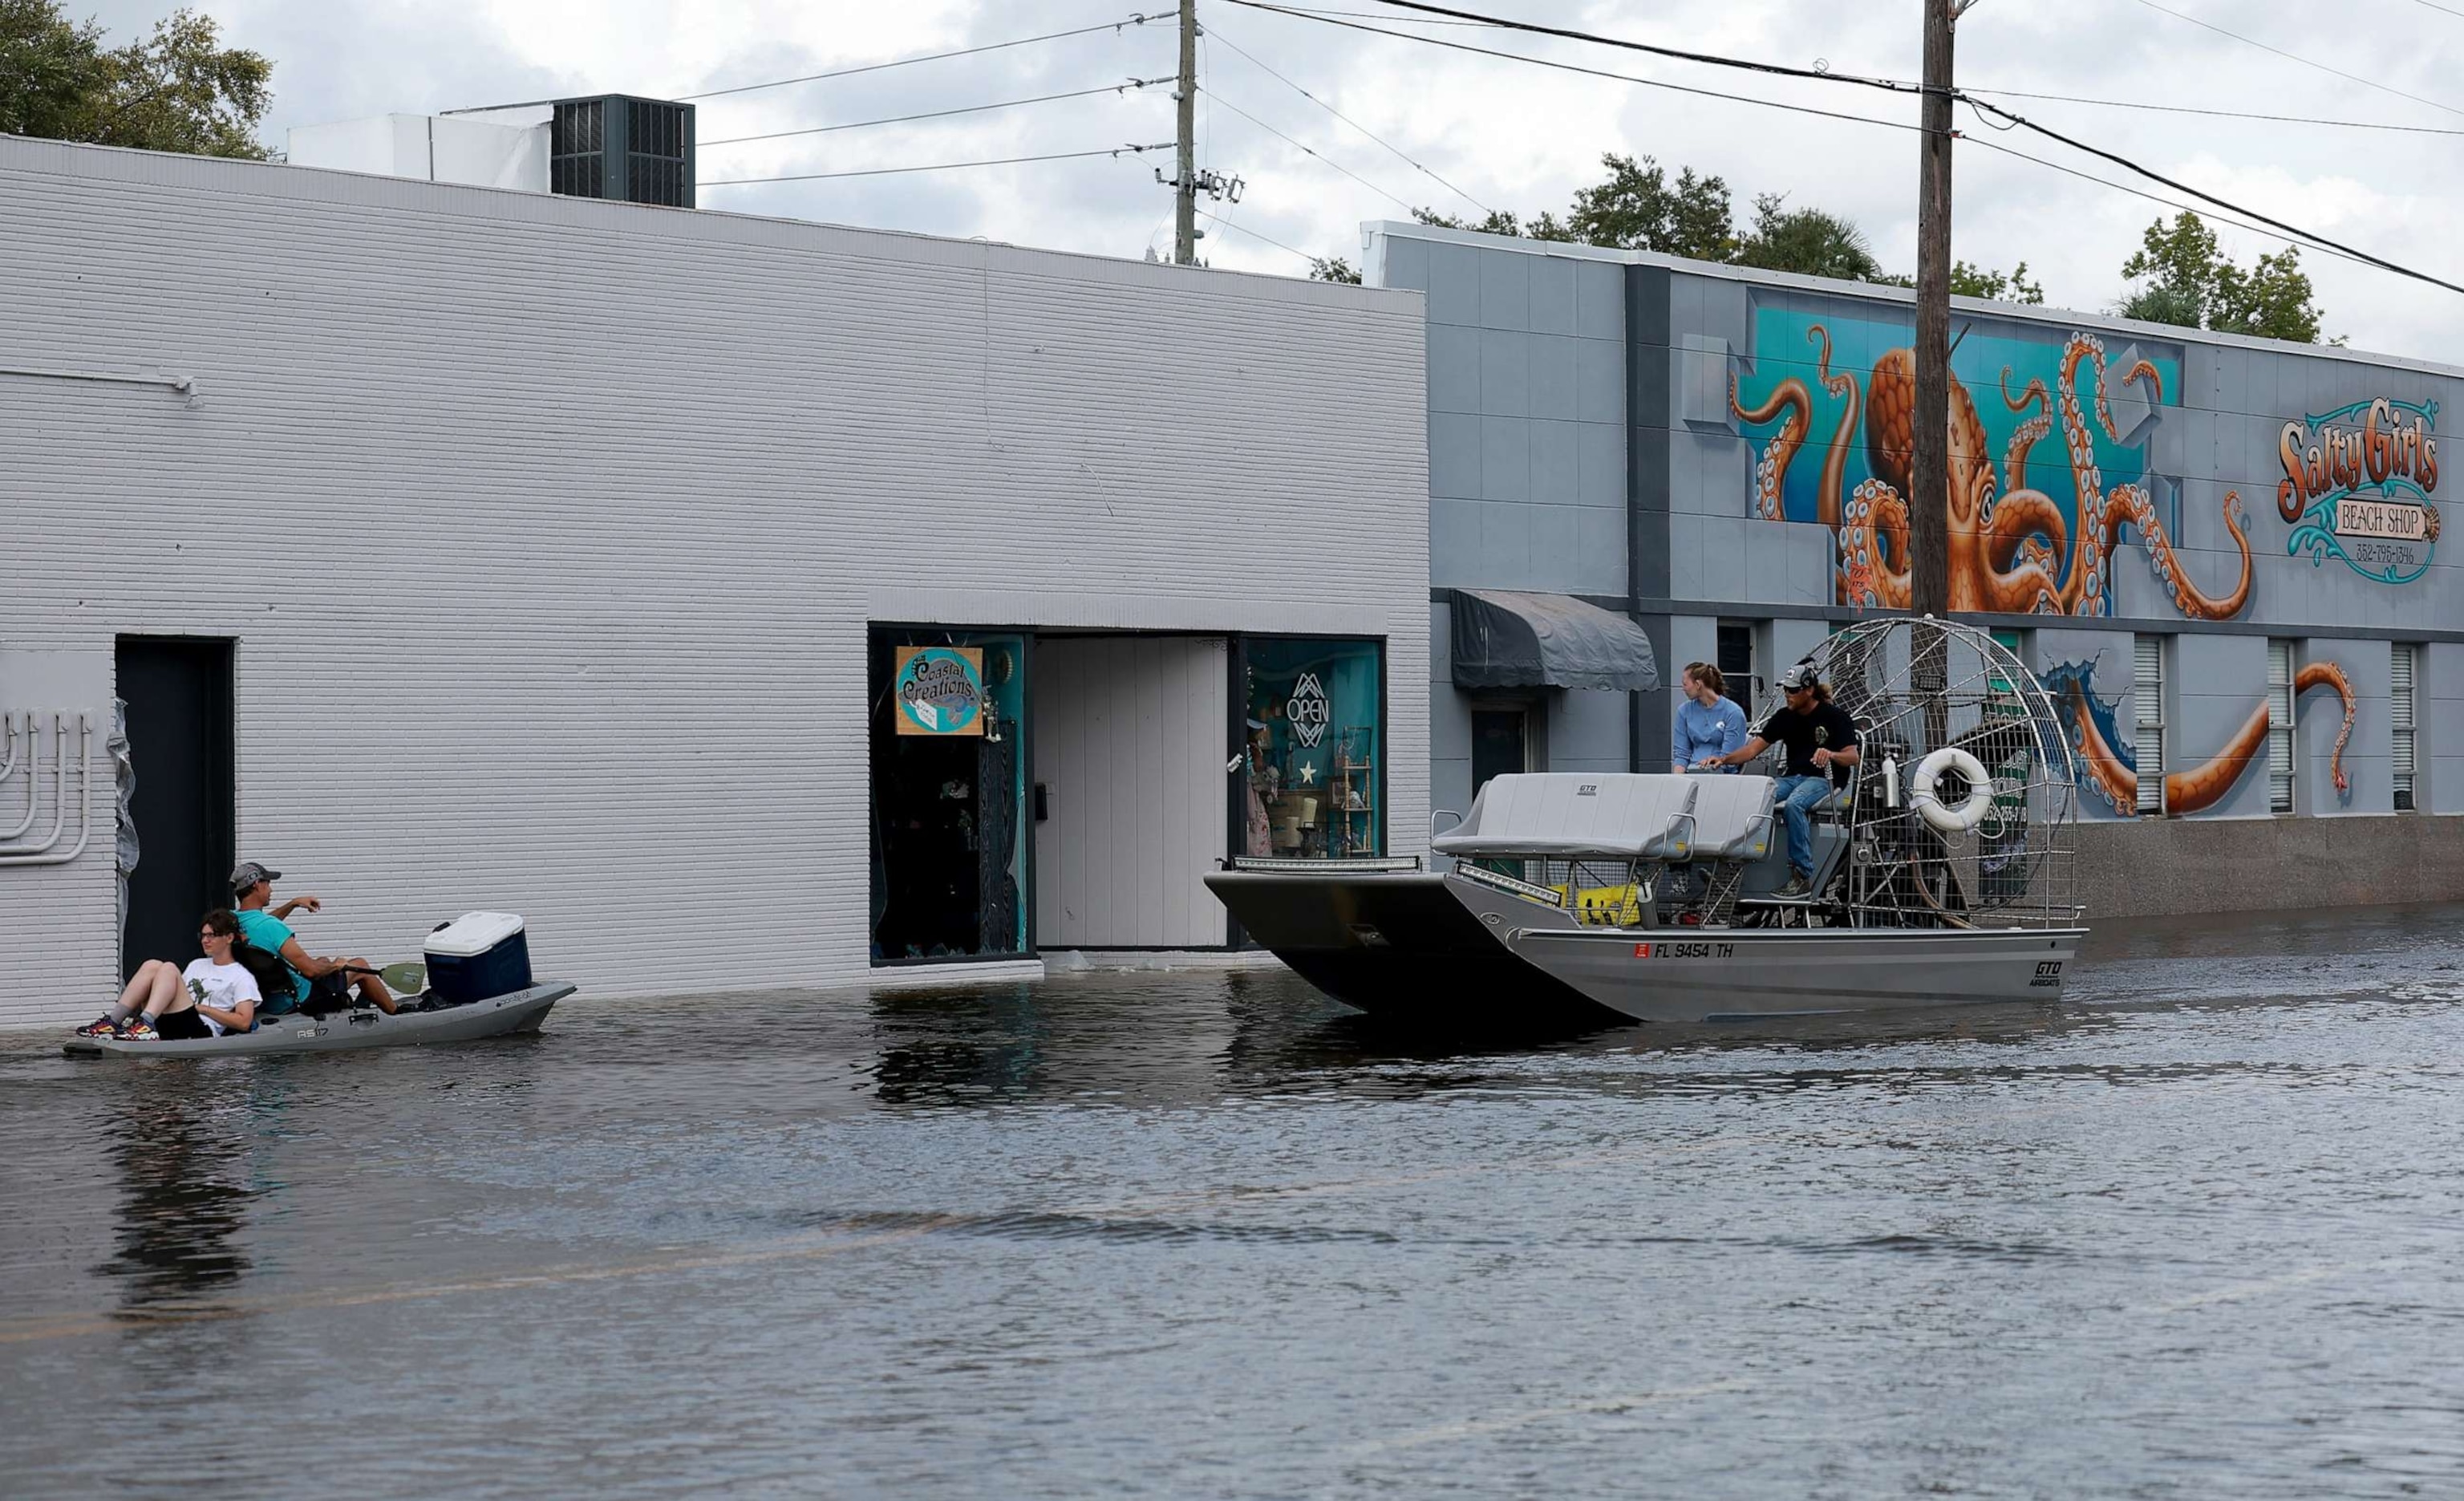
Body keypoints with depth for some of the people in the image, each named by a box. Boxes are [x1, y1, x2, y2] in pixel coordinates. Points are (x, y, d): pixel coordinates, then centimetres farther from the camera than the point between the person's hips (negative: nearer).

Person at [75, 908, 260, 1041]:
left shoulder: (242, 977, 9)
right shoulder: (197, 965, 32)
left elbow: (244, 1022, -3)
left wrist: (202, 1008, -4)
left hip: (203, 1030, -6)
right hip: (165, 1027, 6)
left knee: (169, 969, -22)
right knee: (152, 965, -11)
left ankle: (146, 1024, -44)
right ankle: (112, 1022, -24)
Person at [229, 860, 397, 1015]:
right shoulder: (271, 927, -32)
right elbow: (310, 969, -30)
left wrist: (293, 904, 20)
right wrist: (335, 966, -9)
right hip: (294, 1001, -9)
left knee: (324, 962, 34)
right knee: (360, 966, 13)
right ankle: (395, 1014, 34)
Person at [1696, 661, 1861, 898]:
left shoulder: (1835, 716, -3)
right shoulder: (1785, 716, 13)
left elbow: (1852, 757, -10)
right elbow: (1754, 748, 9)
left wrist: (1831, 755, -32)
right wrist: (1724, 760, -8)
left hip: (1824, 779, -6)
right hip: (1793, 778, 6)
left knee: (1794, 803, -37)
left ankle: (1803, 876, -35)